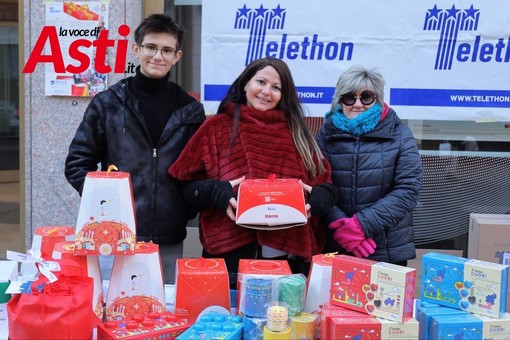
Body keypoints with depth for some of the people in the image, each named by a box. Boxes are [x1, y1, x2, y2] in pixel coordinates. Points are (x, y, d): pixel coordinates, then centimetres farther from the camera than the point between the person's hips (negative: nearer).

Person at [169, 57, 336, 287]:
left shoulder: (295, 132, 14)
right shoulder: (218, 128, 7)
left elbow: (324, 186, 12)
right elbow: (188, 186, 3)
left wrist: (314, 200, -10)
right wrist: (217, 192, -16)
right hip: (232, 256, -2)